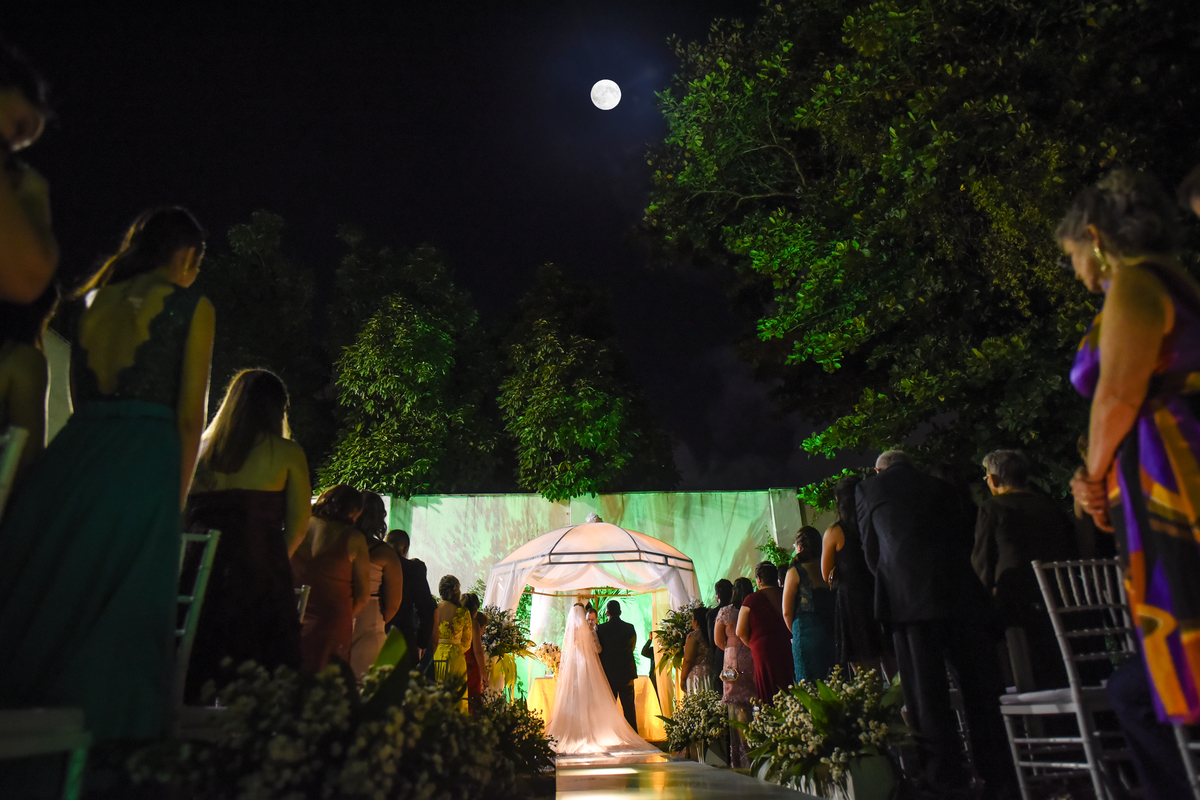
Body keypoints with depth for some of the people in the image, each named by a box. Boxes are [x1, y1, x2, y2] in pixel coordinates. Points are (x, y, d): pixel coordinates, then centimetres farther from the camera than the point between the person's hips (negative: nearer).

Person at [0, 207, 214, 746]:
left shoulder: (99, 298, 18)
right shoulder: (193, 306, 3)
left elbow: (79, 391, 17)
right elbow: (190, 413, -3)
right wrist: (179, 493, 1)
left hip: (76, 445, 5)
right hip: (145, 455, -5)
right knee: (119, 600, -1)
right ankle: (94, 727, 3)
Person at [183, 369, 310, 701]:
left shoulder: (201, 448, 11)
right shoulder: (287, 452, 1)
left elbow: (182, 515, 11)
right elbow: (299, 520, 2)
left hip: (201, 568, 4)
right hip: (260, 571, -4)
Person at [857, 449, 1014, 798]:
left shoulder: (868, 488, 11)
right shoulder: (938, 486, 17)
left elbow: (871, 548, 12)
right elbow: (963, 533, 17)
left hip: (908, 597, -3)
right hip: (960, 592, 3)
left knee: (926, 691, 1)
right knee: (979, 685, 10)